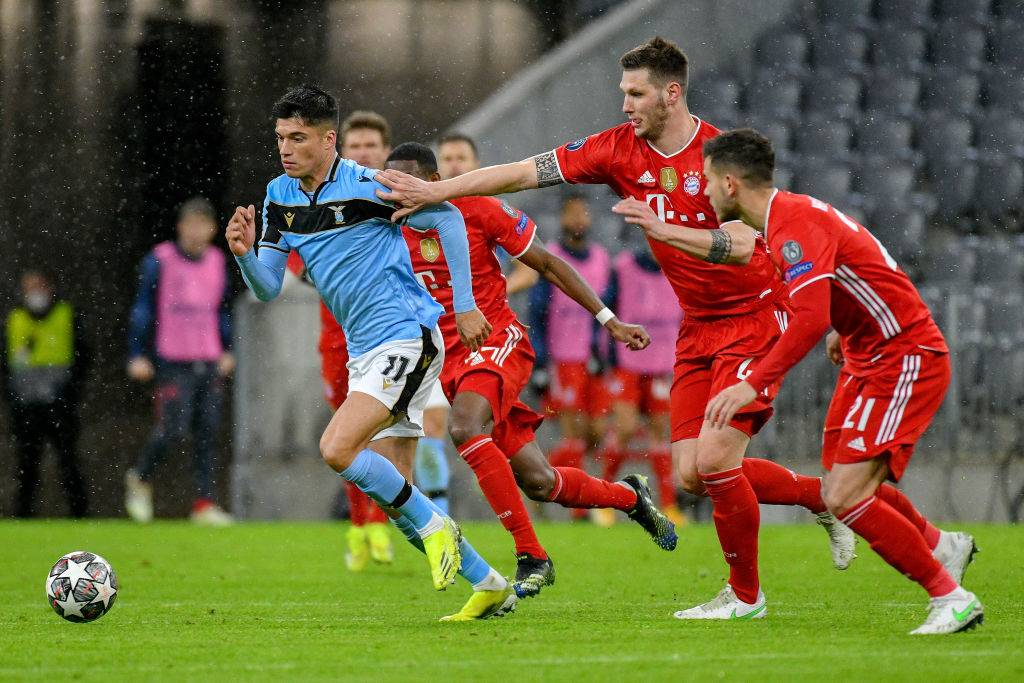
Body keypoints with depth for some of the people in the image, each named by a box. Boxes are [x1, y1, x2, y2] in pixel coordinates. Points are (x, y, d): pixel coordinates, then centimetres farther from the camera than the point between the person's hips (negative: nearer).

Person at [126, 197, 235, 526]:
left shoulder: (217, 262, 12)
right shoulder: (159, 261, -4)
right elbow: (142, 308, -1)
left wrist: (226, 351, 21)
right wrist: (137, 355, -4)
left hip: (209, 361, 5)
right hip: (173, 363, -5)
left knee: (207, 433, -1)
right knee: (173, 429, -11)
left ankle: (204, 502, 1)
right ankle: (140, 478, 14)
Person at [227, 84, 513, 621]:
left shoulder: (363, 186, -15)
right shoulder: (280, 197, 7)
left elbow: (448, 219, -9)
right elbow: (267, 289, 9)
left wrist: (465, 306, -9)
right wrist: (244, 254, -12)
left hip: (405, 338, -9)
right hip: (364, 351, 9)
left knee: (337, 448, -23)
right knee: (390, 487, 6)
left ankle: (434, 526, -3)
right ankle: (490, 586, 16)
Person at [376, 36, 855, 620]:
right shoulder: (619, 149, -2)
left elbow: (741, 245, -28)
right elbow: (524, 172, -3)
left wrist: (664, 228, -39)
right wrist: (435, 191, -8)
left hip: (755, 315, -7)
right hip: (698, 326, 7)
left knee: (714, 461, -15)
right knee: (692, 475, 1)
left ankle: (746, 595, 5)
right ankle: (822, 496, 23)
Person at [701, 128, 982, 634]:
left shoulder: (795, 225, -22)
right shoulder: (791, 215, 10)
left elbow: (811, 318, -34)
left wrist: (753, 384, -37)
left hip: (905, 360, -10)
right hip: (867, 359, 10)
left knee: (845, 497, -18)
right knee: (839, 487, 14)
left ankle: (950, 598, -9)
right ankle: (941, 546, 36)